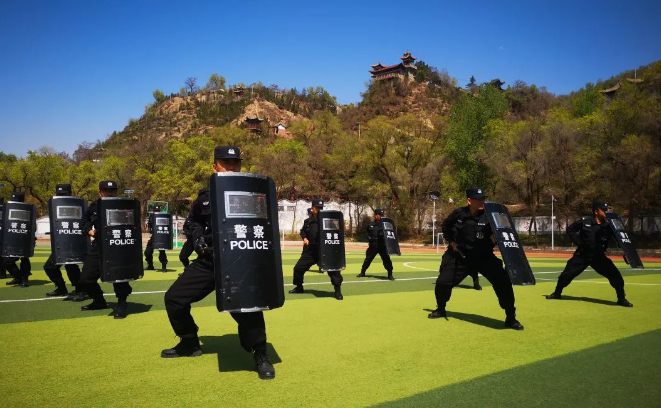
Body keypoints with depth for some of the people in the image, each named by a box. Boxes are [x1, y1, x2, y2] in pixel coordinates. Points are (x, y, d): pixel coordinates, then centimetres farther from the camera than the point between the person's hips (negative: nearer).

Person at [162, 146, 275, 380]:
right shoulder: (205, 196, 9)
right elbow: (194, 221, 25)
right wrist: (197, 237, 6)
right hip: (207, 261, 6)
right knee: (174, 298, 10)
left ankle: (260, 356, -3)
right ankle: (189, 343, 34)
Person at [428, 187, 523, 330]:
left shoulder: (488, 215, -14)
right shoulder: (458, 214, -7)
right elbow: (445, 226, 12)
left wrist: (495, 239, -35)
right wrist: (451, 241, 2)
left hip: (484, 257, -1)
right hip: (460, 256, 2)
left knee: (503, 282, -16)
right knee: (442, 282, 1)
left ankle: (511, 318, 1)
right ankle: (441, 310, 31)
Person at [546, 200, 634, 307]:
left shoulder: (608, 225, -5)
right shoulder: (585, 221, -9)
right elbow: (570, 229, 1)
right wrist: (578, 241, -7)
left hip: (598, 256, 1)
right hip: (582, 255, -1)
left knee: (615, 275, -11)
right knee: (567, 274, 0)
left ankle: (621, 299, 6)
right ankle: (557, 293, 22)